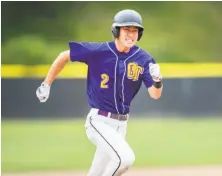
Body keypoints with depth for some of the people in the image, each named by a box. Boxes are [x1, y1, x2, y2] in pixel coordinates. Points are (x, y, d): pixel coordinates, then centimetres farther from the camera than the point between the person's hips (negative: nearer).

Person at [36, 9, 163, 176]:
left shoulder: (143, 59, -4)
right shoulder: (97, 51, -12)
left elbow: (155, 94, -7)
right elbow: (64, 57, 1)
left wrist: (157, 80, -29)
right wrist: (46, 85, 6)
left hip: (120, 124, 5)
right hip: (99, 121, -5)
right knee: (125, 157, -27)